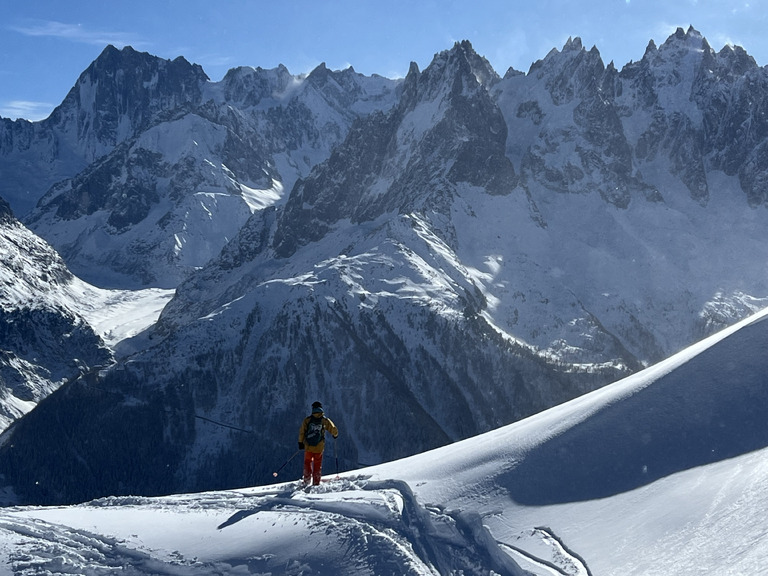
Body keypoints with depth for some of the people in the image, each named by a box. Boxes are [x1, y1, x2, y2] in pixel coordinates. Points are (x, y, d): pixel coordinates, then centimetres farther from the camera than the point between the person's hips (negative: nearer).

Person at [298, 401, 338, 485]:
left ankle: (307, 481, 12)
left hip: (308, 447, 1)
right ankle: (316, 483, 8)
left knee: (308, 463, 17)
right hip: (319, 447, -1)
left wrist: (300, 442, 7)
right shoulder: (325, 420, -4)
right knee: (317, 466, 10)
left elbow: (301, 432, -3)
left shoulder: (307, 420, -3)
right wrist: (335, 435, 22)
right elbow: (334, 430, -1)